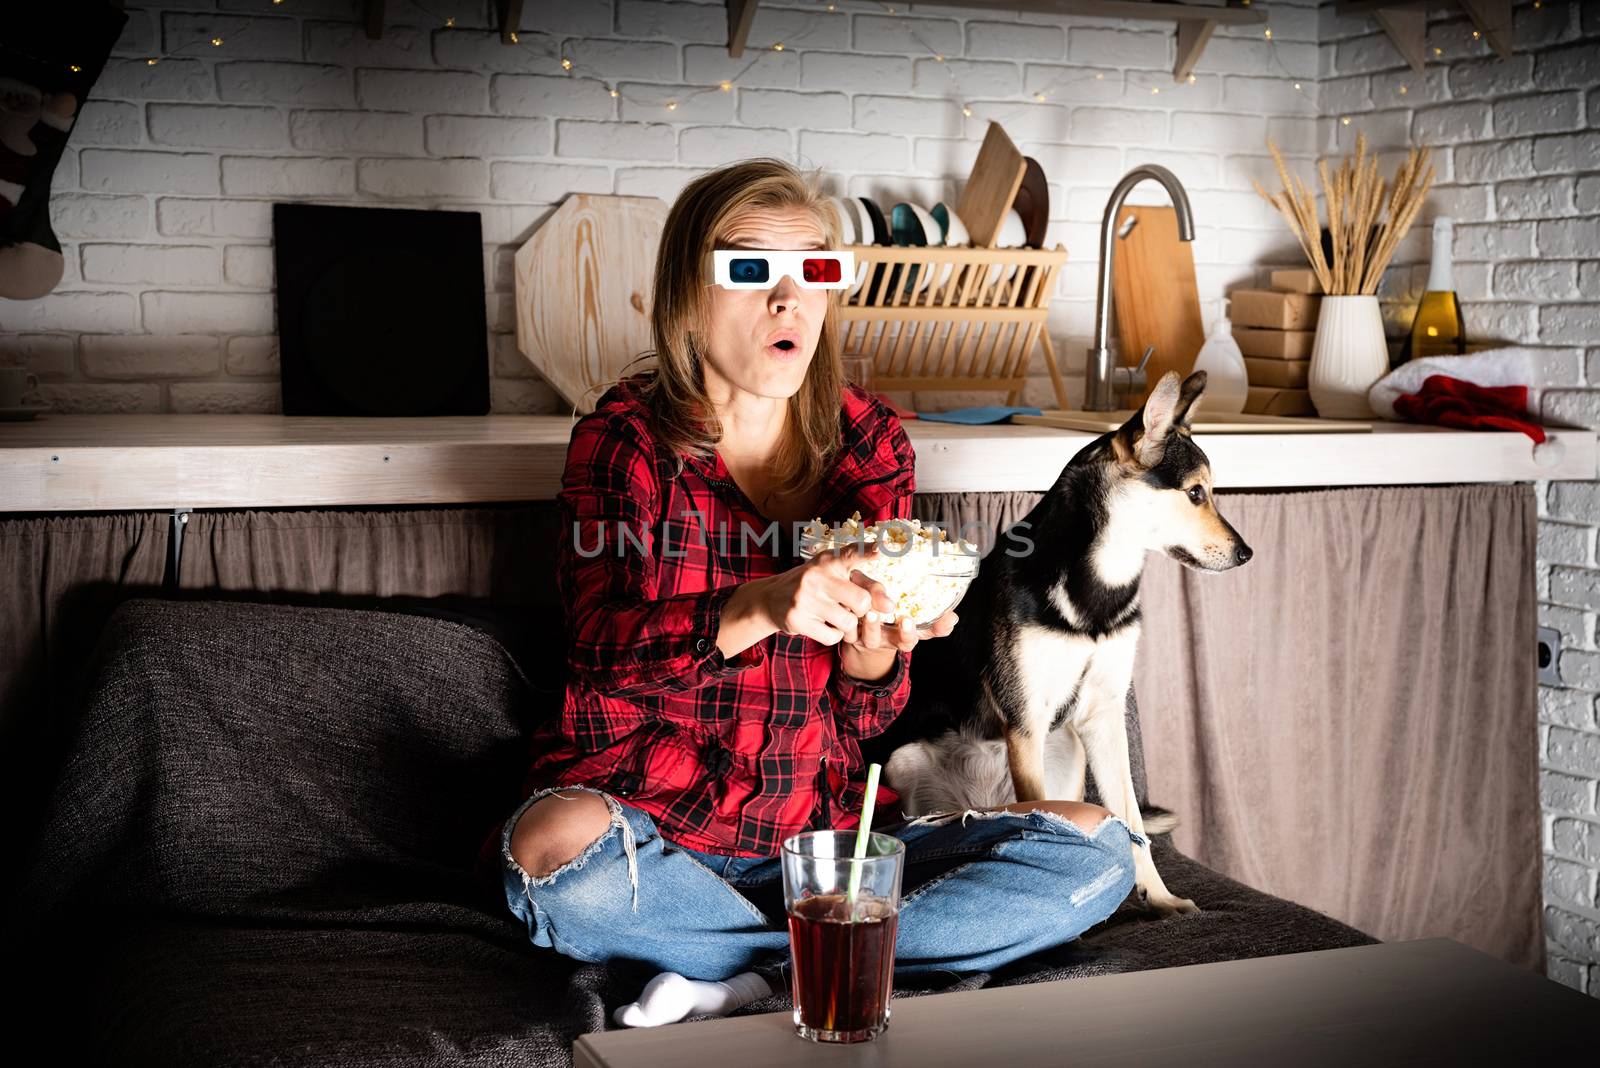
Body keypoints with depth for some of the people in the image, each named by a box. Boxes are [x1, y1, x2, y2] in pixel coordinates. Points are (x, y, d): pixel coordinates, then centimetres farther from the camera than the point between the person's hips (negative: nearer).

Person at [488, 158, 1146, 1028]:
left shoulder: (868, 440, 6)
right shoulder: (626, 439, -2)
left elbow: (862, 719, 4)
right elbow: (603, 650, -19)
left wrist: (873, 653, -21)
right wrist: (758, 609, -37)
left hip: (823, 826, 4)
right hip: (650, 817, -3)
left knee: (1097, 850, -12)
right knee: (555, 855, -38)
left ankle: (755, 975, -19)